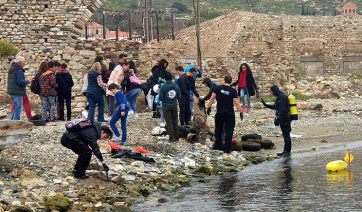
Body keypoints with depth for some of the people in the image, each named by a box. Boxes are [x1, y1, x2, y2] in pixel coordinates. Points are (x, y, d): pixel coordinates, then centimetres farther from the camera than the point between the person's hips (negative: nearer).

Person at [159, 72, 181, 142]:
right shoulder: (176, 86, 0)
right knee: (175, 122, 11)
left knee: (169, 123, 0)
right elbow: (179, 97, 4)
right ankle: (176, 137, 14)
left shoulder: (163, 87, -12)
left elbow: (161, 98, -12)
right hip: (174, 105, 4)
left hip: (166, 106, -4)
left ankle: (172, 138, -2)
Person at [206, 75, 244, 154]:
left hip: (220, 113, 2)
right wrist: (241, 112, -2)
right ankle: (227, 149, 1)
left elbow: (212, 98, -1)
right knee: (229, 131, 3)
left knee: (218, 130, 16)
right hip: (230, 114, -2)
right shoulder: (233, 91, -7)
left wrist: (208, 107, 10)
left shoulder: (218, 88, -2)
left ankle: (217, 146, 20)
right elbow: (236, 103, -10)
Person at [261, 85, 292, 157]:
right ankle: (285, 151, 19)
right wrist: (265, 105, 24)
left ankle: (288, 152, -3)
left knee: (286, 135, -6)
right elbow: (275, 107, 28)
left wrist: (278, 119, -25)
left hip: (285, 119, -10)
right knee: (285, 135, 13)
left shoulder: (282, 97, -16)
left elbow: (282, 109, -23)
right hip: (282, 119, 10)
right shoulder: (279, 97, 16)